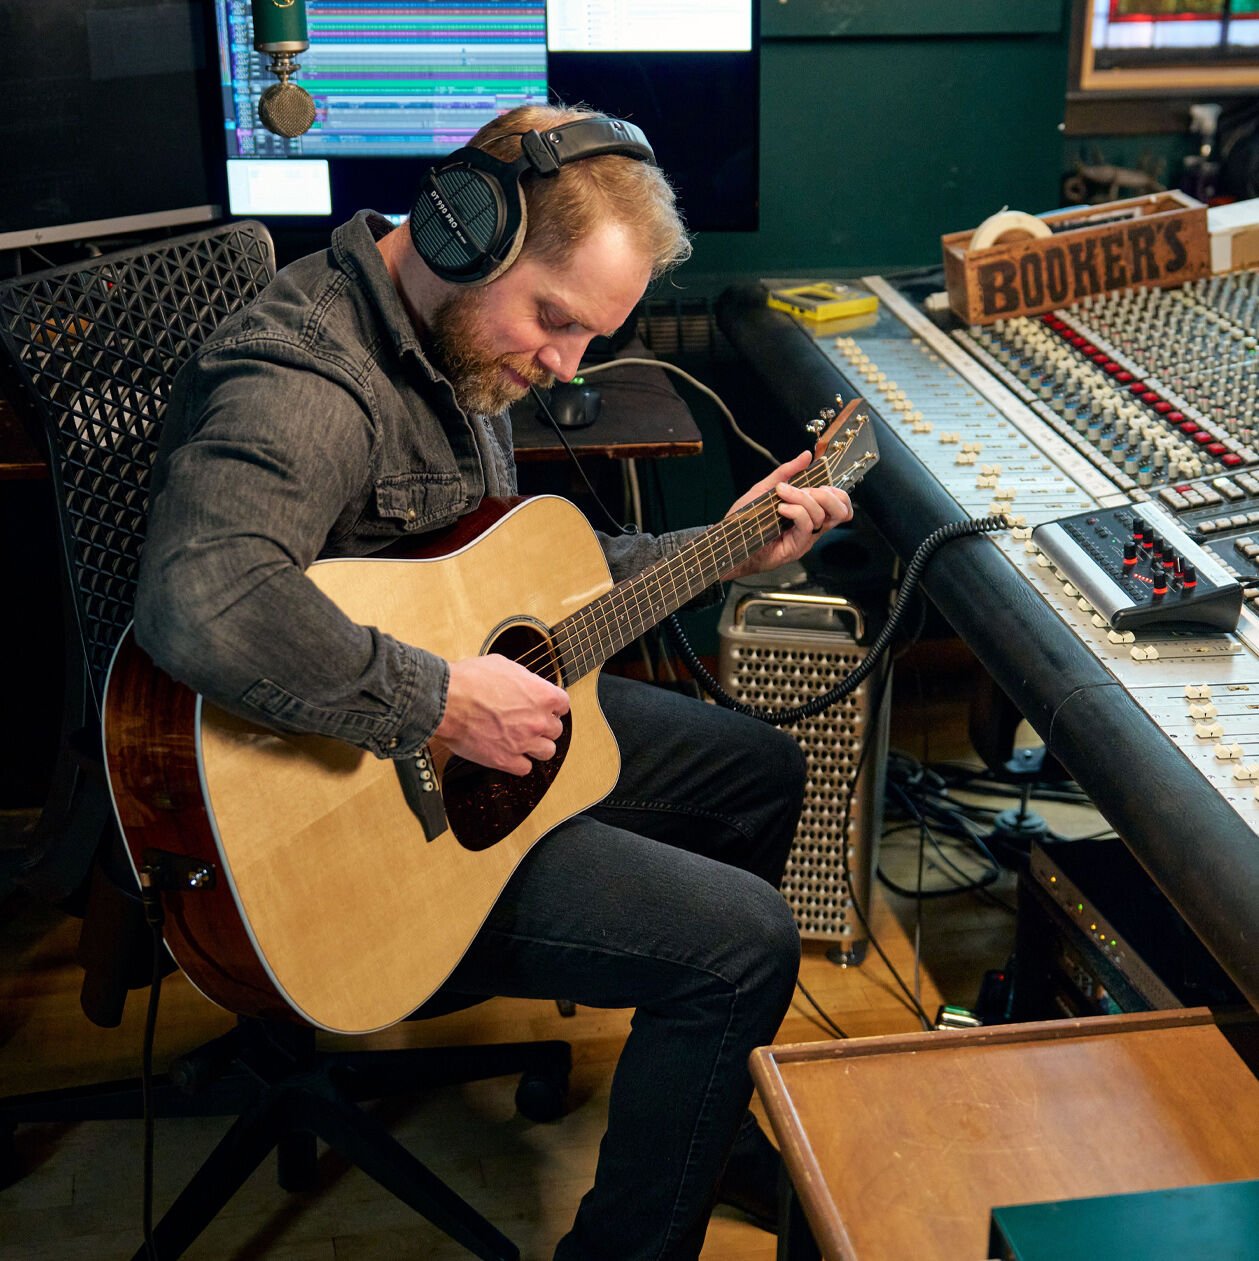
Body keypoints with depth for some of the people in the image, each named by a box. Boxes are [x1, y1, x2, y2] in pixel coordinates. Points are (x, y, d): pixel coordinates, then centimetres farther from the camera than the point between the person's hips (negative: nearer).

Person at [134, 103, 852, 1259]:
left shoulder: (458, 343, 4)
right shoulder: (304, 381, -29)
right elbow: (201, 602, -48)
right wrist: (444, 704, -36)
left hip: (490, 729, 11)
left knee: (762, 772, 21)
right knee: (744, 942, -17)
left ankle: (716, 1126, 38)